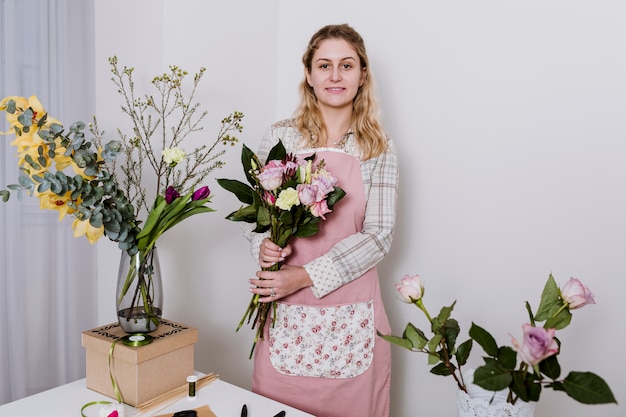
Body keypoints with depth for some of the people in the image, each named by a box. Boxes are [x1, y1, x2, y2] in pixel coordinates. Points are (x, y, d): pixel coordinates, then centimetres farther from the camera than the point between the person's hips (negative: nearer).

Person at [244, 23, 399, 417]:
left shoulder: (379, 148, -1)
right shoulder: (280, 137, 2)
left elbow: (379, 235, -6)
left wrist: (306, 276, -14)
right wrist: (263, 244, -13)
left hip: (350, 316, 0)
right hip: (285, 312, 1)